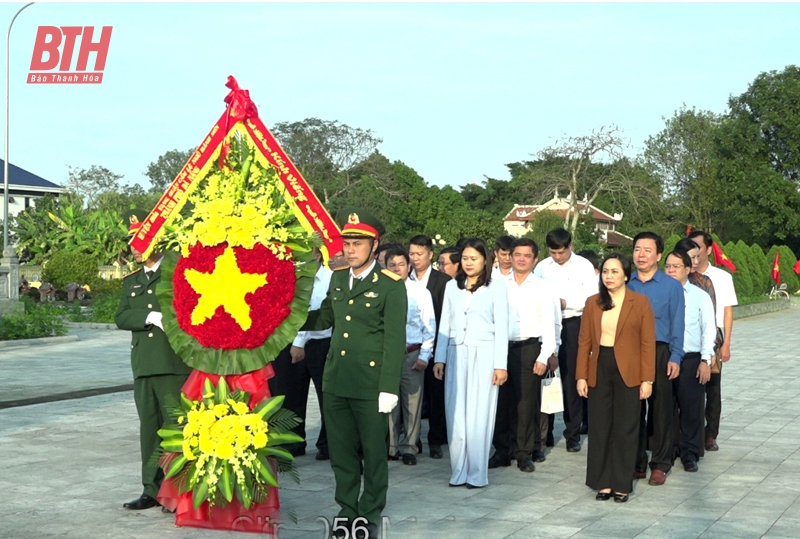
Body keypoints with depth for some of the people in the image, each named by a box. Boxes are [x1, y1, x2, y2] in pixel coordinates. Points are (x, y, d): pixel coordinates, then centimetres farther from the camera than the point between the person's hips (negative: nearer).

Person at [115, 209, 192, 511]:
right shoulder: (131, 281, 17)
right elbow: (121, 318, 5)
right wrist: (151, 317, -10)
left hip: (174, 363, -5)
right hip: (143, 364, 5)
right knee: (149, 428, 8)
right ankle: (152, 489, 15)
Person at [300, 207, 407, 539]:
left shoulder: (390, 286, -9)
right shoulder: (337, 279, 10)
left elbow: (395, 341, -12)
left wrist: (389, 388, -16)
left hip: (370, 385, -6)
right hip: (335, 383, 6)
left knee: (374, 453, 8)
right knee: (340, 452, 14)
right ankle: (347, 512, 27)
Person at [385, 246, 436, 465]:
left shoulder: (420, 292, 0)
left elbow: (429, 326, 1)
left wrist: (424, 355, -4)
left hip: (412, 354, 0)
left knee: (412, 402, 5)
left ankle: (408, 448, 17)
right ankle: (390, 446, 21)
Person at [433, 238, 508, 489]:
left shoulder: (496, 286, 0)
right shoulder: (452, 286, 11)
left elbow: (501, 326, -2)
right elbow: (445, 325, 12)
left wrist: (501, 364, -7)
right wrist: (439, 358, 6)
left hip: (484, 355, -3)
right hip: (456, 354, 3)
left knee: (479, 415, -2)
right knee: (456, 414, 2)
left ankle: (477, 473, 5)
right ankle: (458, 471, 9)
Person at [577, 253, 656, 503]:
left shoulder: (640, 303, -2)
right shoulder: (593, 303, 6)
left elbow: (648, 343, -4)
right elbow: (584, 342, 6)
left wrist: (647, 379, -8)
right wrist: (581, 376, 1)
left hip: (628, 373, -3)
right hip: (599, 371, 3)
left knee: (625, 429, 4)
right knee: (600, 428, 6)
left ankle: (622, 485, 13)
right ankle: (603, 482, 15)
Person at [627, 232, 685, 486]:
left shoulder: (672, 286, 0)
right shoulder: (626, 284, 6)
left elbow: (677, 324, -2)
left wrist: (675, 357, -8)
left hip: (659, 353, -2)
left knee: (660, 409, 3)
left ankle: (660, 465, 13)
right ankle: (636, 463, 17)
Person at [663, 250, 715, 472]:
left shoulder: (700, 296, 0)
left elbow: (708, 330, -1)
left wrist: (705, 361, -7)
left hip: (691, 359, -1)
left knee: (691, 407, 3)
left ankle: (690, 453, 15)